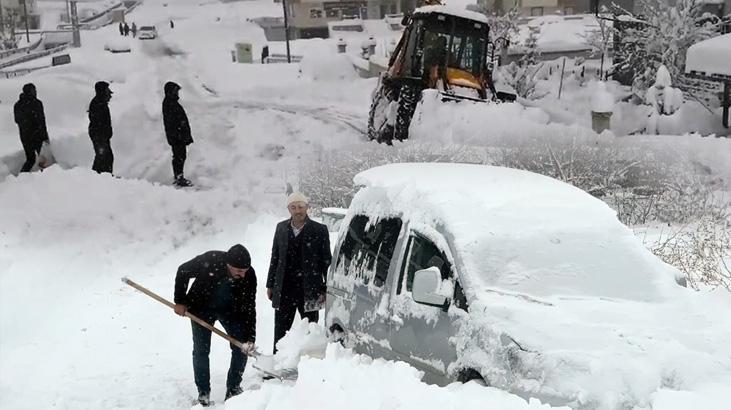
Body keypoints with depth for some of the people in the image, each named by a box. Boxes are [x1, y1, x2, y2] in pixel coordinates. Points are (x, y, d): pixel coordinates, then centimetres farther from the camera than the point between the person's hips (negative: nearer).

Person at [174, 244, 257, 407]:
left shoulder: (249, 275, -29)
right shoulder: (209, 260, -36)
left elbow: (249, 309, -21)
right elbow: (183, 272, -16)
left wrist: (250, 339, -26)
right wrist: (180, 301, -12)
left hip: (230, 309, 2)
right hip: (201, 308, -2)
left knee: (242, 348, -3)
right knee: (201, 350, -2)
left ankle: (233, 389, 12)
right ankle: (203, 393, 11)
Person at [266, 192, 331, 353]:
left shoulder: (319, 230, -4)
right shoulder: (281, 228, 7)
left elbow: (326, 261, -2)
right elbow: (275, 257, 13)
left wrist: (327, 290, -6)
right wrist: (270, 285, 11)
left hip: (309, 290, -3)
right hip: (284, 289, 3)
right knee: (280, 330, 8)